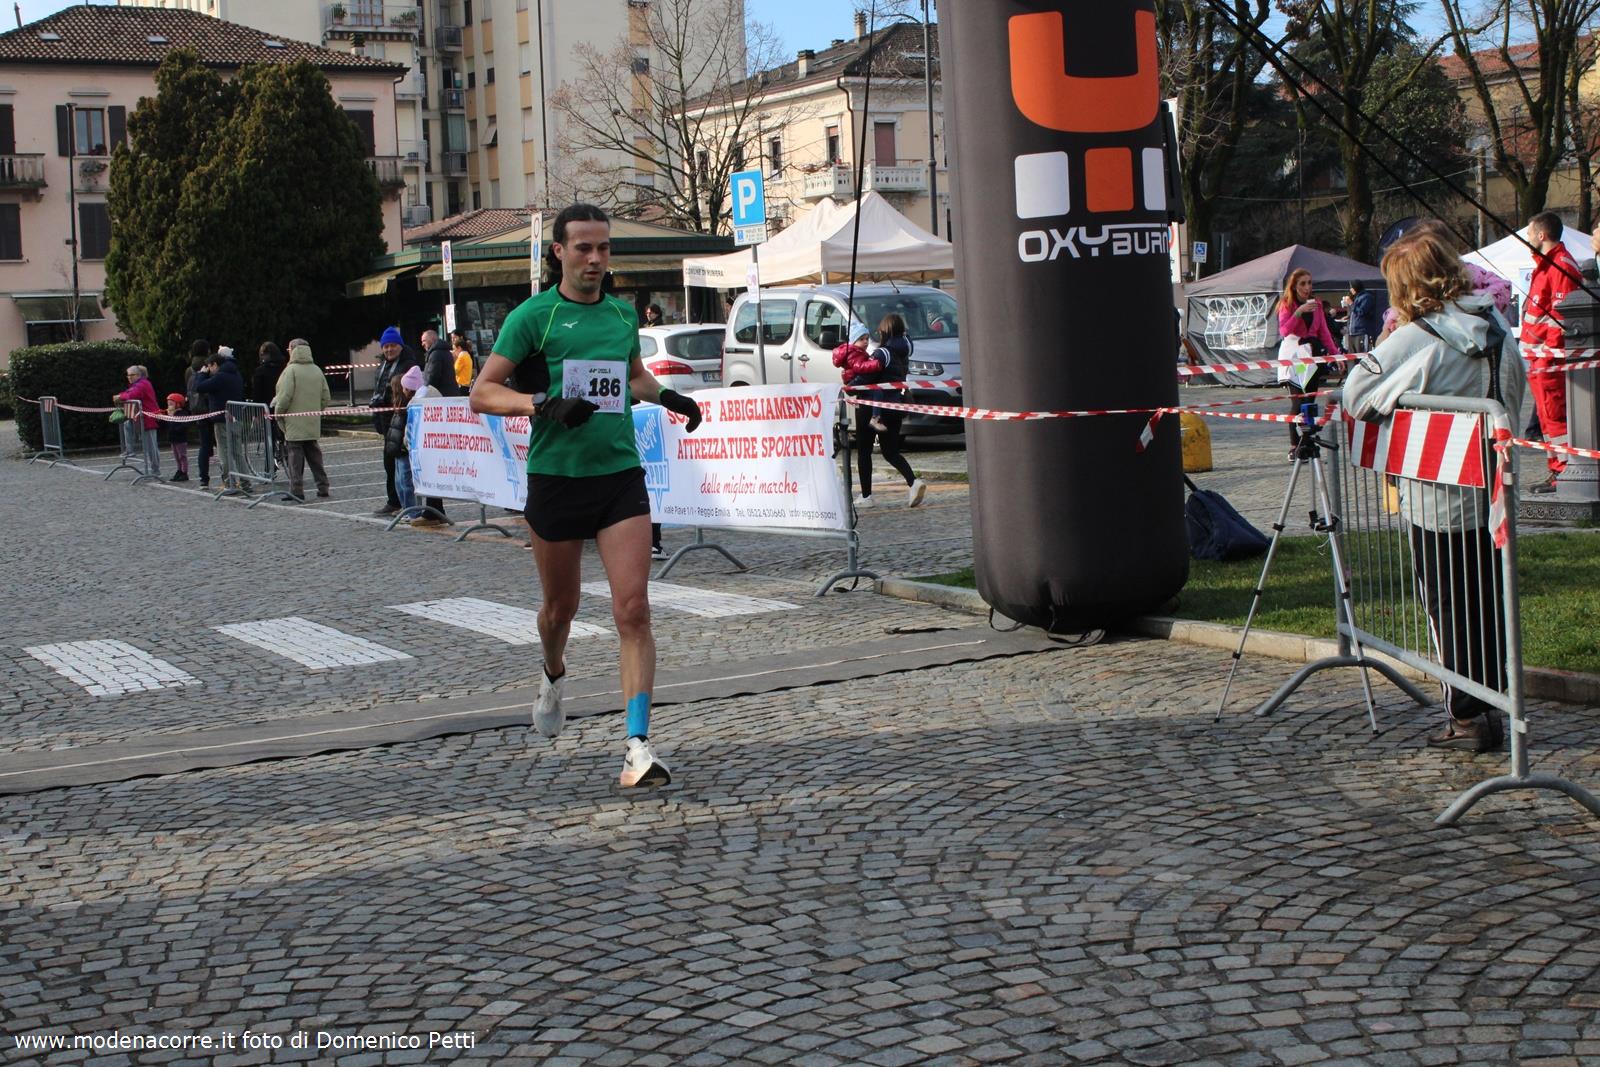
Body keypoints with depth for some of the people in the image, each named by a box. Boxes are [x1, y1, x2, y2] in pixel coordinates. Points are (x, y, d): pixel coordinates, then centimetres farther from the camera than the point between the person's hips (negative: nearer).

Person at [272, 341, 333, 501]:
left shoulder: (291, 370, -11)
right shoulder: (317, 370, 8)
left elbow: (285, 396, -17)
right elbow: (326, 398, 8)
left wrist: (278, 414, -3)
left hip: (294, 423, -6)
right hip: (313, 424, 6)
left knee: (295, 457, -3)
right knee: (315, 456, 13)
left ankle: (297, 490, -5)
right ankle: (322, 487, 14)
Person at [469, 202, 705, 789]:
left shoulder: (622, 313, 10)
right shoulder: (533, 316, -5)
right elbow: (482, 392, -8)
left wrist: (667, 396, 9)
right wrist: (542, 404, -23)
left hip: (621, 475, 2)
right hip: (555, 476, -2)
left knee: (633, 609, -11)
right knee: (560, 607, 13)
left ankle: (638, 745, -11)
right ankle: (554, 676, 48)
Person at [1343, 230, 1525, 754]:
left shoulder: (1412, 341, -18)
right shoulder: (1498, 327, 1)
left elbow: (1356, 396, -12)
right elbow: (1516, 393, 14)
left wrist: (1382, 345, -2)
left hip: (1437, 501, -6)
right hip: (1493, 491, 6)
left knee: (1449, 608, 4)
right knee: (1489, 603, 15)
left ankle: (1466, 716, 7)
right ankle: (1493, 704, 23)